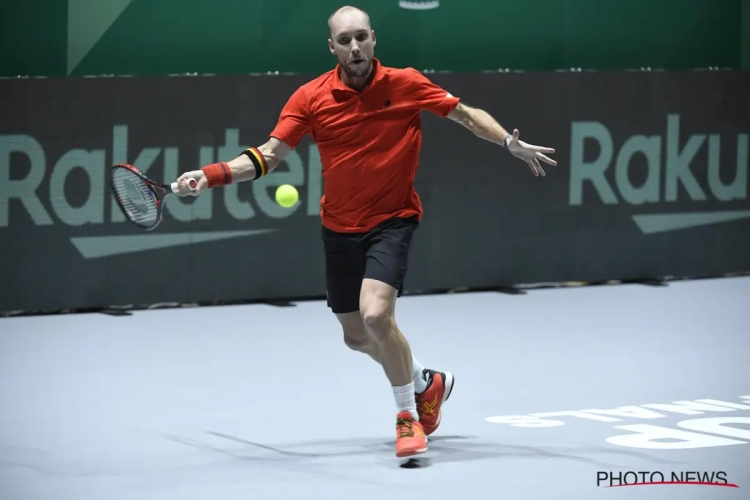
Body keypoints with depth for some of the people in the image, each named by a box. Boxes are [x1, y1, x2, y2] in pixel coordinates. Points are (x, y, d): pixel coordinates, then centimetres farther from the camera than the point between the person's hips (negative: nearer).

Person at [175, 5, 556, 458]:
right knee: (357, 337, 14)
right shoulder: (311, 98, -8)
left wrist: (512, 143, -13)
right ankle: (427, 382, 43)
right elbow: (269, 156, -8)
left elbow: (467, 115, 0)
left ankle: (409, 415, -3)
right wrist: (213, 175, -22)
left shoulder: (406, 84, -10)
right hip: (339, 228, 4)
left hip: (392, 220, -4)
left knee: (376, 315, -25)